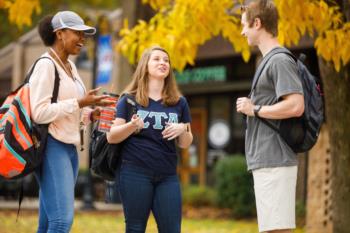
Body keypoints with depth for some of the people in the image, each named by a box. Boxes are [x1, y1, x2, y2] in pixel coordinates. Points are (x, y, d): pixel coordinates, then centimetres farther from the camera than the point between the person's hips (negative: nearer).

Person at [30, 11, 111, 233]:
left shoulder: (70, 66, 17)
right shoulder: (46, 65, -10)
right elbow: (39, 113, -18)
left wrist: (91, 113, 6)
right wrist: (79, 103, -16)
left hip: (69, 148, 9)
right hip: (51, 147, -9)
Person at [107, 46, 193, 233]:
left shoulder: (179, 103, 12)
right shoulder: (129, 99, 4)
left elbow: (185, 144, 12)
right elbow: (111, 137, 0)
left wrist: (183, 129, -9)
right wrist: (131, 126, -18)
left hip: (167, 176, 3)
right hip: (135, 173, -3)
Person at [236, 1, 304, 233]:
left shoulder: (280, 61, -10)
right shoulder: (269, 61, 19)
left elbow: (296, 106, -21)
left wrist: (254, 109, -12)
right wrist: (252, 107, 10)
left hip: (275, 162, -10)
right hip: (265, 161, 10)